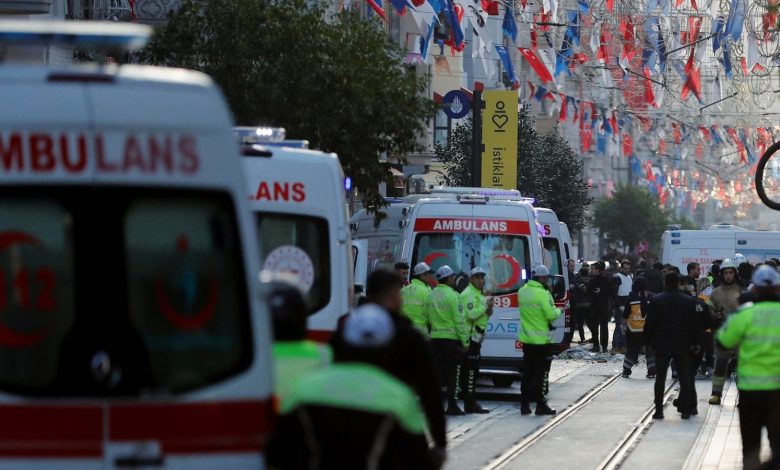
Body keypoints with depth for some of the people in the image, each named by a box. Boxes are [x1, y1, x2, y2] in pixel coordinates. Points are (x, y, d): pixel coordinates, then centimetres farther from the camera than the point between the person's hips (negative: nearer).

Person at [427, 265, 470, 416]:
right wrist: (465, 341, -7)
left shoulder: (431, 295, 9)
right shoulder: (452, 295, -11)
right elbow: (459, 320, -13)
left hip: (435, 338, 6)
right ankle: (452, 406, -3)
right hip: (451, 338, -6)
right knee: (452, 373, -2)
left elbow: (429, 317, 10)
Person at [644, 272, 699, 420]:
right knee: (685, 378, 8)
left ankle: (659, 410, 2)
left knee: (660, 378, 5)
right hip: (682, 346, 1)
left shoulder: (656, 301, -7)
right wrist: (694, 342, 8)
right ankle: (685, 410, 6)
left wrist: (648, 341, 4)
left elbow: (649, 323, -6)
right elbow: (693, 324, 0)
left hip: (661, 346, -1)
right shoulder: (689, 301, -3)